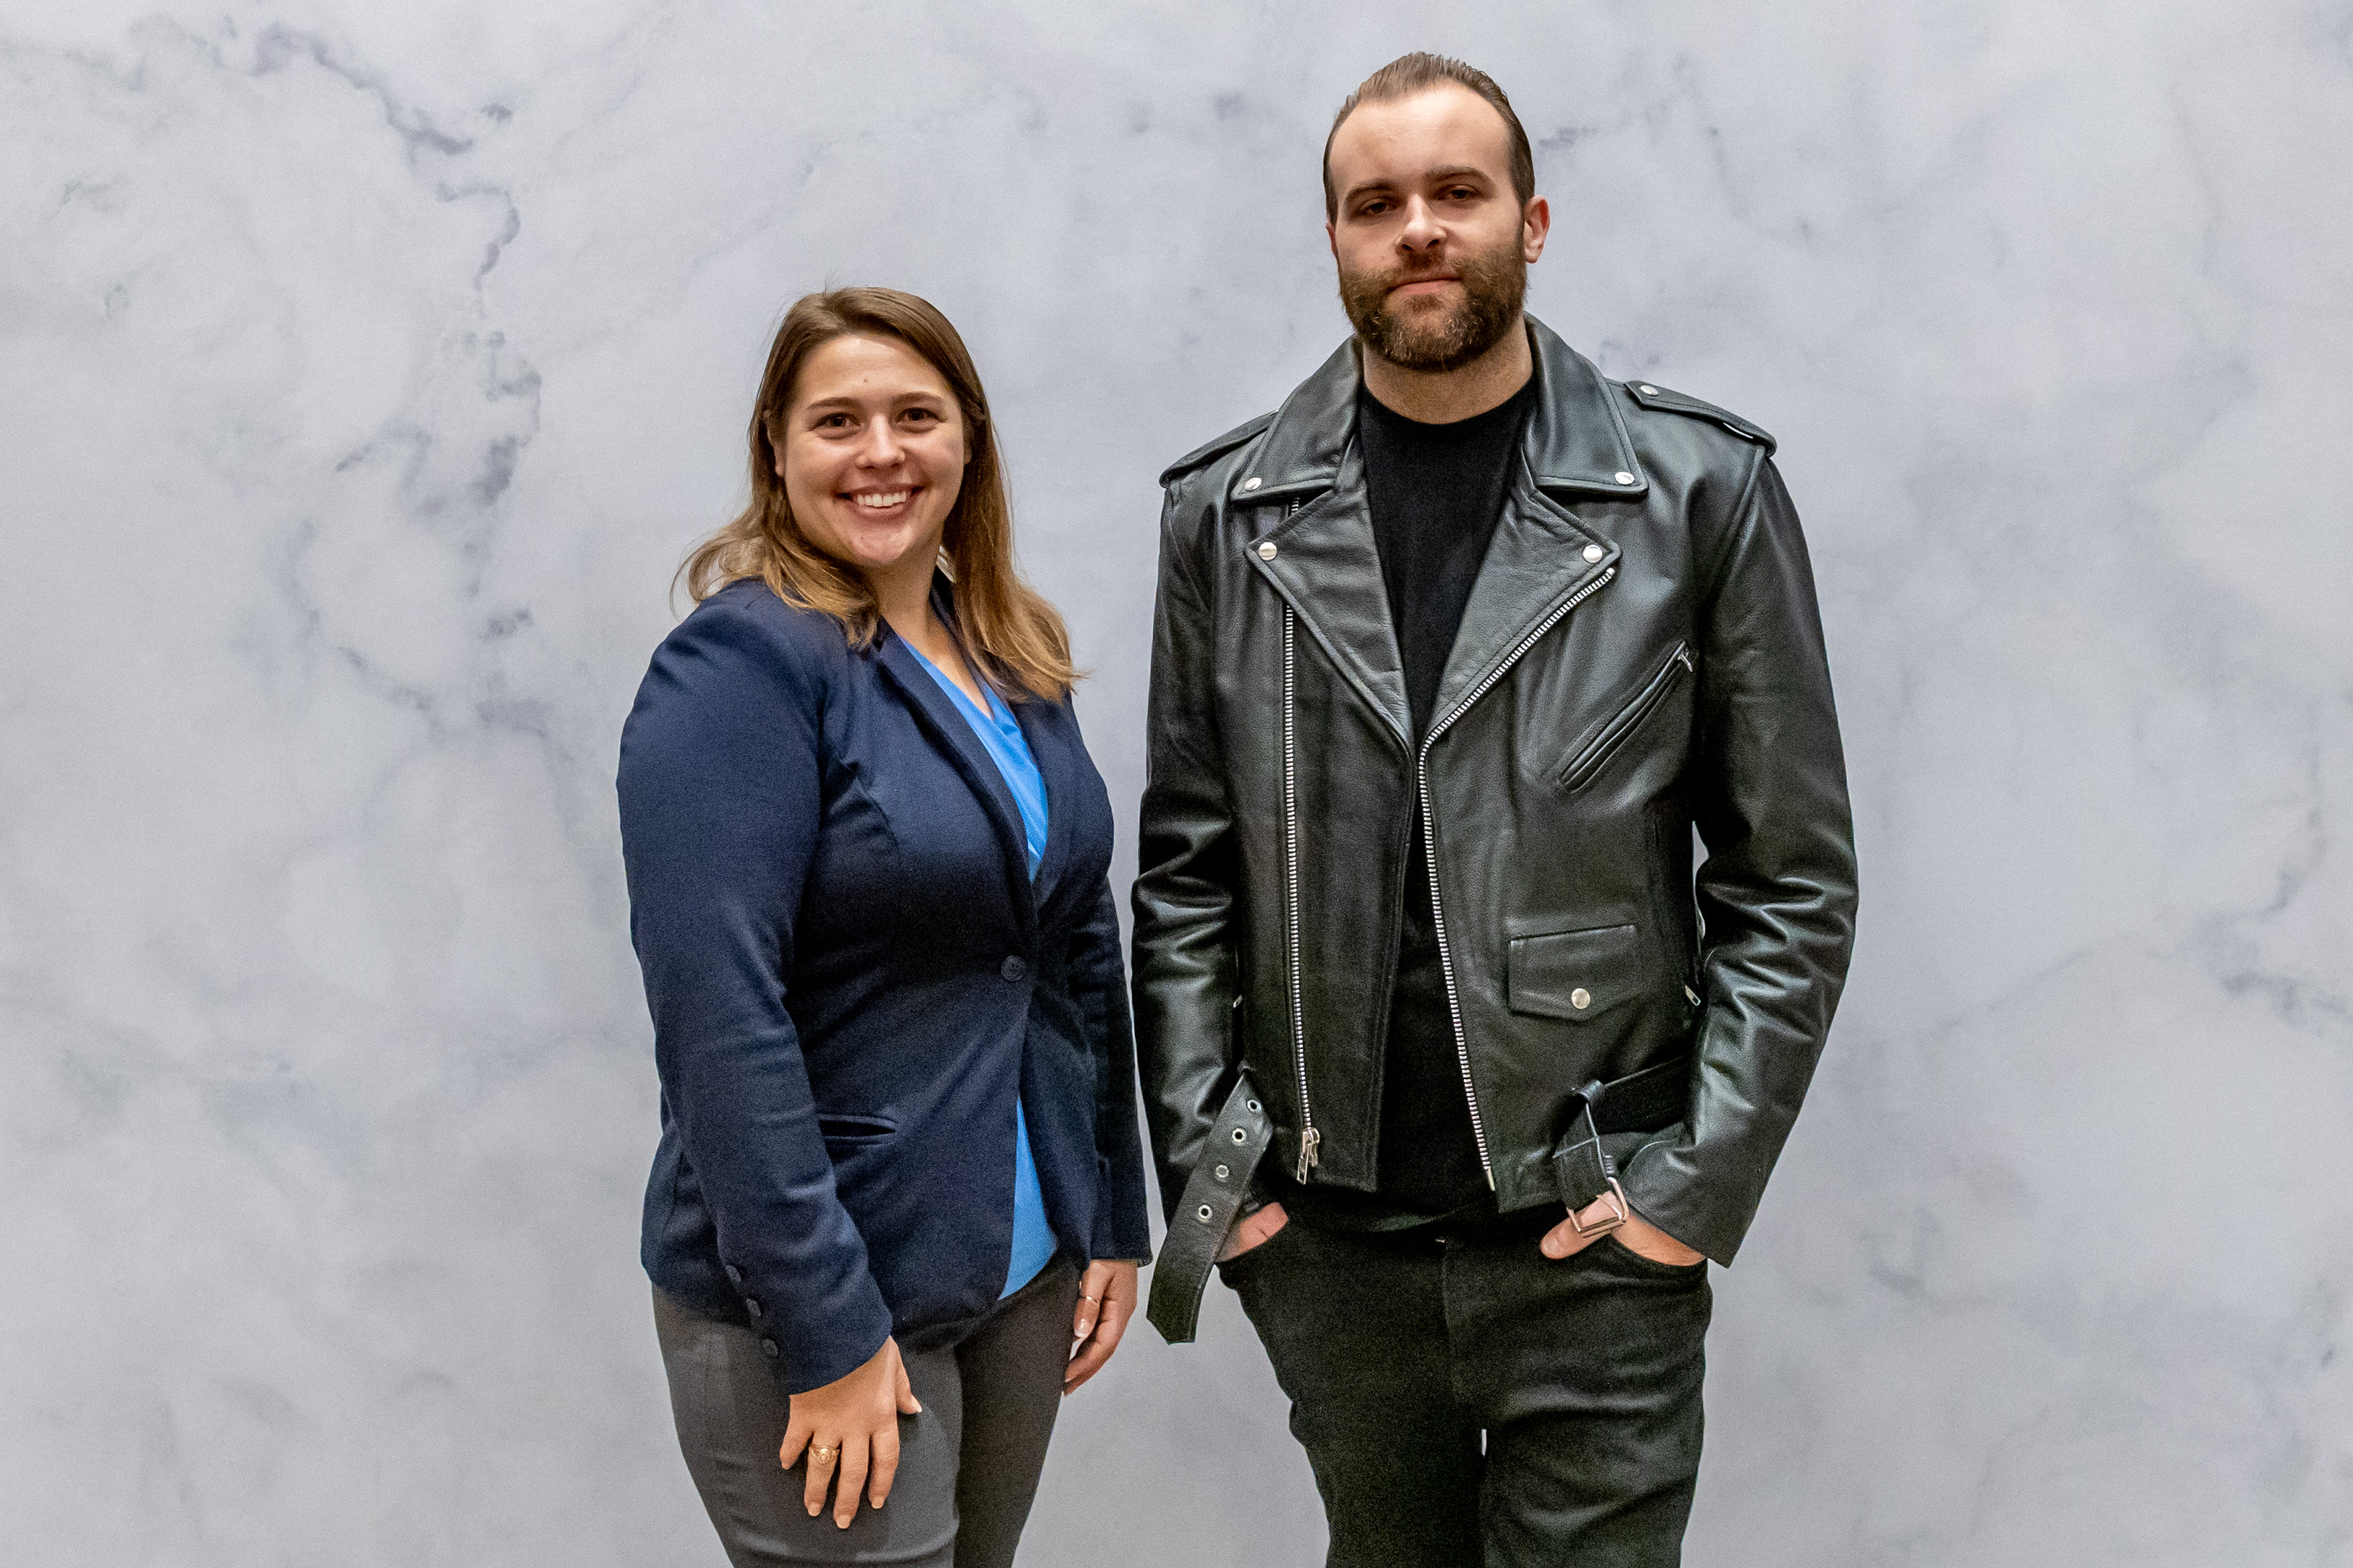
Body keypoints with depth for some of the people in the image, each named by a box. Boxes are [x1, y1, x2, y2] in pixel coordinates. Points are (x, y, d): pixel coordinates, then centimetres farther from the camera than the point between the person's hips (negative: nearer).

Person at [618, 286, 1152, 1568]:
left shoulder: (1017, 661, 7)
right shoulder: (741, 665, -15)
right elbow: (719, 1016, -21)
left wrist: (1117, 1220, 9)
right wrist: (830, 1330, -21)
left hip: (1024, 1271, 7)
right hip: (809, 1307, -7)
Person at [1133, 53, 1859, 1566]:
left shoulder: (1701, 490, -4)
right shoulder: (1228, 516, 2)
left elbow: (1792, 875, -2)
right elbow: (1186, 870, 5)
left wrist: (1701, 1180, -8)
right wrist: (1200, 1155, -1)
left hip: (1591, 1234, -2)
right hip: (1325, 1235, 3)